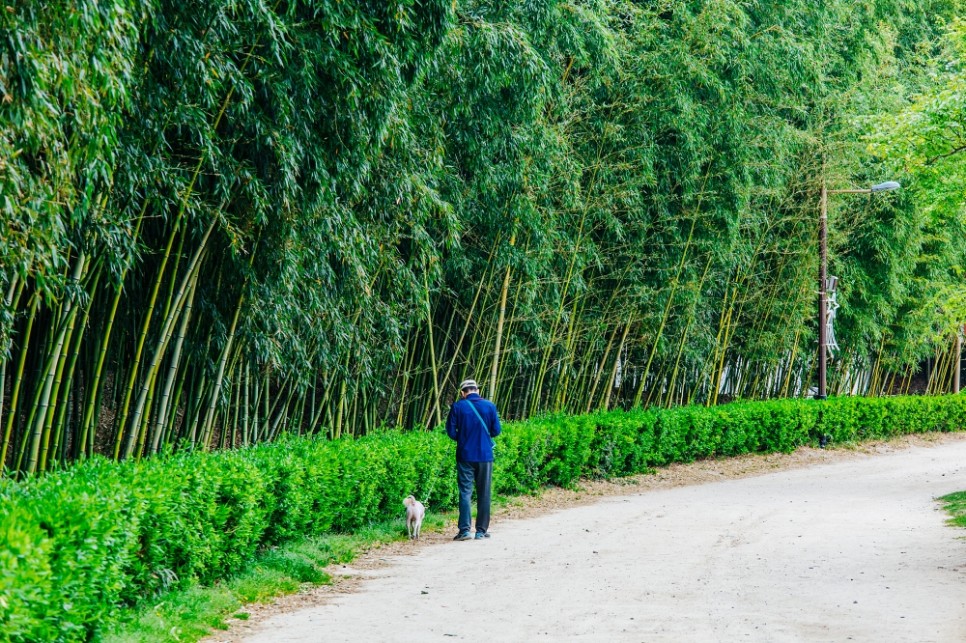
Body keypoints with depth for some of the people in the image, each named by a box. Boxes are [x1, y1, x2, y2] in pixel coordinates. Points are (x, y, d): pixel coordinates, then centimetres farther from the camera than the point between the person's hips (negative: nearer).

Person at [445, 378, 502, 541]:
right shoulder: (490, 406, 0)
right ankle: (482, 530, 10)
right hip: (485, 455, 1)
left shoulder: (458, 406, -4)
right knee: (484, 493, 9)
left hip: (465, 455, -1)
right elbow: (496, 431, 3)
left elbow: (451, 431, -3)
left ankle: (465, 530, -8)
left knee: (465, 492, 1)